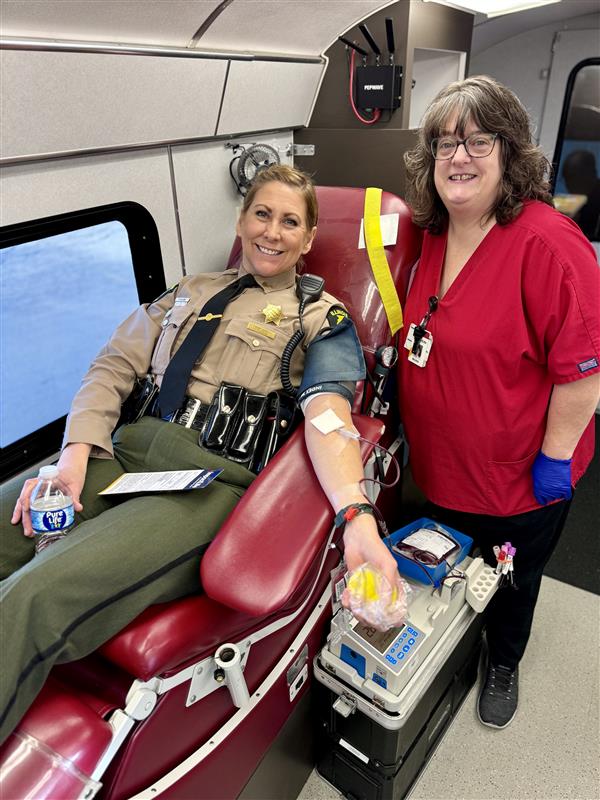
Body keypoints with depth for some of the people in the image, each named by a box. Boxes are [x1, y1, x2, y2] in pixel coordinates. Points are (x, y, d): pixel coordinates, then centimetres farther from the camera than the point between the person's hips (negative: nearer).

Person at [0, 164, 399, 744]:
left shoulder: (322, 320, 9)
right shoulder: (191, 293, 23)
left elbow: (328, 412, -9)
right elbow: (114, 365, 16)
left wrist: (357, 518, -27)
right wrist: (76, 452, -1)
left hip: (217, 480, -5)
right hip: (128, 450, 5)